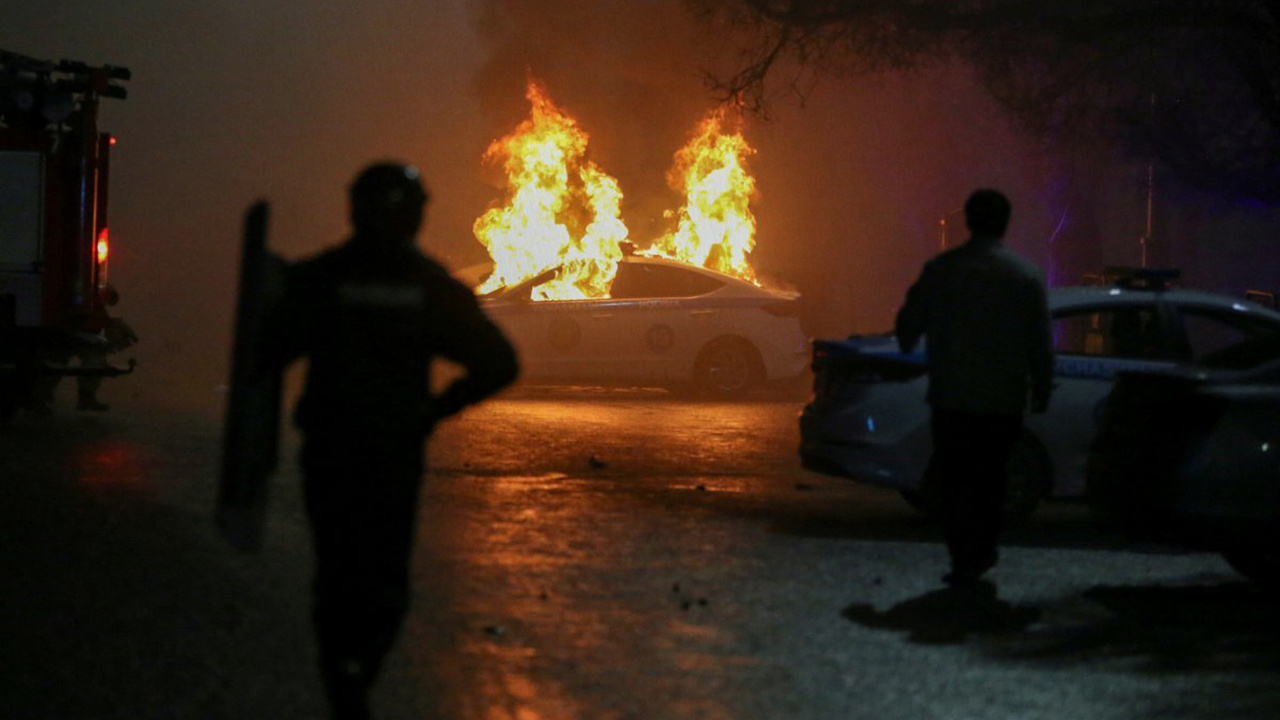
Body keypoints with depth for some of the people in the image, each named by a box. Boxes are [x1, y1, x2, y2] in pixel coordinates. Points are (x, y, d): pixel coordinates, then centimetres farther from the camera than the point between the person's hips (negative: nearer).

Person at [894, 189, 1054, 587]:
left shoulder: (941, 269, -4)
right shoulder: (1026, 276, -3)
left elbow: (909, 325, 3)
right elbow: (1041, 344, 0)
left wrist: (908, 346, 26)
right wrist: (1041, 390, 11)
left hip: (951, 396, -1)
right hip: (1004, 399, 1)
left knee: (956, 479, 4)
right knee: (990, 476, 16)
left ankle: (964, 560, -2)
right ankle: (983, 551, 17)